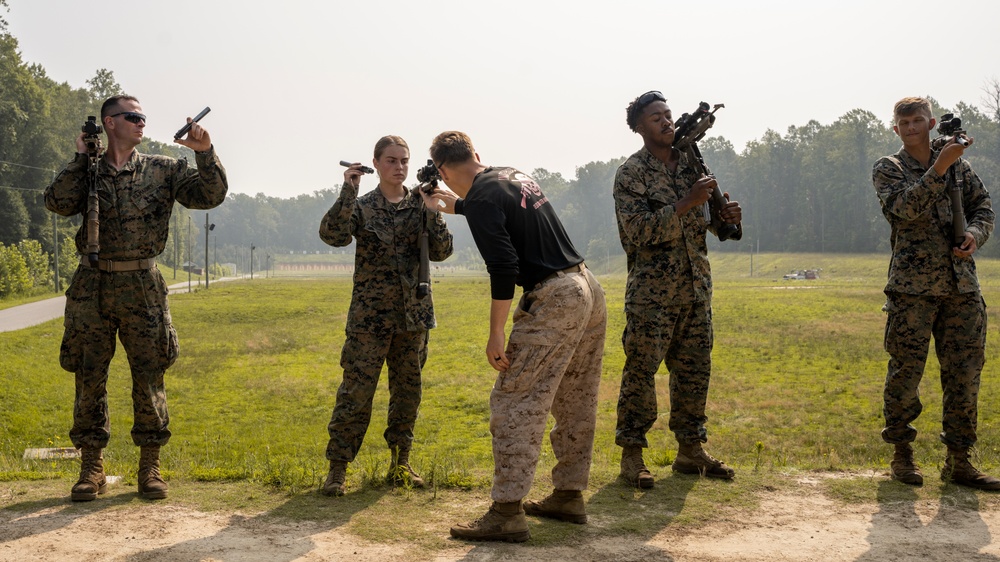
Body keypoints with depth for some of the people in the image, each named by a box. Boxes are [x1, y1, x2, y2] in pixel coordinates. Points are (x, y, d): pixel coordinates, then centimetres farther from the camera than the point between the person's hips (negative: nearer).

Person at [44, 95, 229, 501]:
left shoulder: (162, 170, 7)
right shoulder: (86, 171, 8)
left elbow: (211, 195, -2)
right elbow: (58, 202, -9)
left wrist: (205, 153, -16)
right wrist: (81, 158, -8)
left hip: (141, 286, 0)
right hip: (92, 286, 1)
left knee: (149, 377, 1)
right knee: (89, 377, 4)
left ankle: (150, 466, 12)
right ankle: (92, 467, 14)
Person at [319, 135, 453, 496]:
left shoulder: (421, 206, 8)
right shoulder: (361, 207, 1)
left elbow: (441, 252, -2)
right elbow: (332, 235, -17)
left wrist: (432, 210, -12)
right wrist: (348, 192, -22)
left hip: (414, 314, 3)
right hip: (370, 315, -3)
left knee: (407, 391, 10)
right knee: (356, 391, -6)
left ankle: (400, 464, 21)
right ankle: (337, 467, 1)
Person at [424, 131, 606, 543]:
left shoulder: (481, 199, -11)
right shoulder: (514, 176, 16)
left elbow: (503, 269, -20)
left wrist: (496, 333, -16)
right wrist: (453, 205, 53)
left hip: (554, 301, -10)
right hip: (589, 290, 10)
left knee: (515, 404, -6)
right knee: (575, 404, 16)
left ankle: (507, 512, -7)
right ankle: (569, 496, 25)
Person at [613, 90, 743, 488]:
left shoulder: (692, 164, 12)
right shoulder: (631, 172, -6)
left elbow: (709, 220, 19)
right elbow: (640, 230, -17)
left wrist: (728, 216, -4)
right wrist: (686, 204, -24)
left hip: (695, 286, 6)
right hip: (652, 288, -6)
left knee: (694, 368, 10)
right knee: (641, 369, -4)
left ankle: (690, 451, 20)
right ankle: (631, 454, 5)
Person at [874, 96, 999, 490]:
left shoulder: (959, 165, 14)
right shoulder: (887, 169, 3)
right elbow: (907, 207, -15)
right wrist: (940, 166, -23)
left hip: (962, 285, 4)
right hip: (912, 287, -3)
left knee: (964, 374, 4)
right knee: (905, 373, -1)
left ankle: (958, 461, 12)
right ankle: (902, 454, 14)